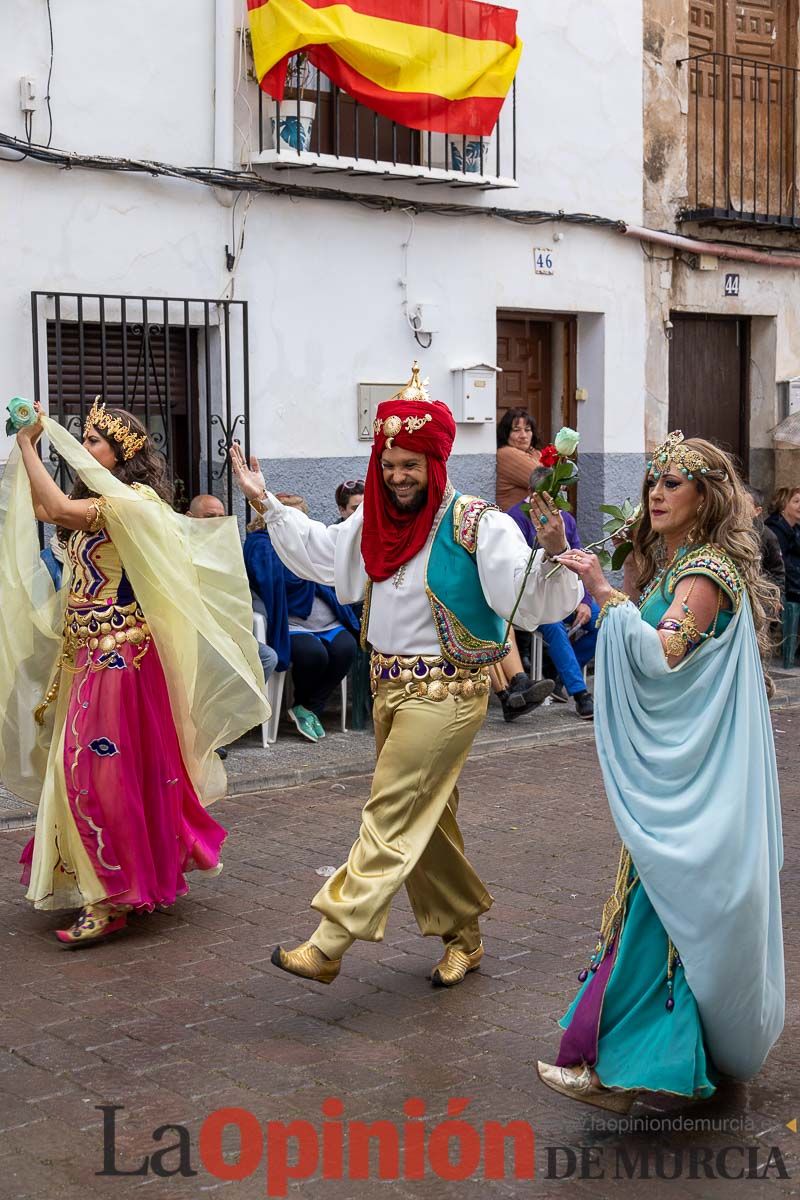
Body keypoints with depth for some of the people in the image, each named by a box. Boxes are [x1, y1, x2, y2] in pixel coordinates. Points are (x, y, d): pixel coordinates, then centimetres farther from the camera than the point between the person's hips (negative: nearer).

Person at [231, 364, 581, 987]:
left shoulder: (477, 524, -15)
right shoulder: (377, 520, 7)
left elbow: (530, 596, -22)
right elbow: (319, 551, 24)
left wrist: (553, 551, -41)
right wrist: (267, 504, 21)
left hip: (445, 691, -8)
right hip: (390, 685, 8)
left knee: (391, 817, -9)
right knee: (428, 820, 15)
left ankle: (328, 945, -10)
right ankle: (463, 936, 30)